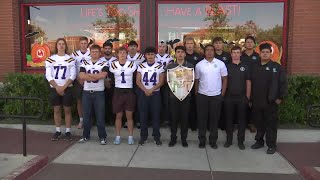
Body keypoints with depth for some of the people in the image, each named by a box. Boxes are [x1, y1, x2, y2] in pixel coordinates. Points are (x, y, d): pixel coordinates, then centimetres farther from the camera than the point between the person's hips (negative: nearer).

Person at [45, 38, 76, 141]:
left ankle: (68, 131, 11)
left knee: (67, 110, 3)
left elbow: (73, 75, -5)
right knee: (56, 110, 8)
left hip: (67, 88, -1)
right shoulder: (50, 59, 3)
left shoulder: (70, 59, 0)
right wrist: (57, 87, -11)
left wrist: (64, 87, -13)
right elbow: (48, 76, -2)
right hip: (54, 88, 1)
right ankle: (58, 131, 18)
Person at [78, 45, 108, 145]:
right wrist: (96, 76, -13)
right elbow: (81, 76, -7)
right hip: (86, 92, 3)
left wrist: (88, 74, -10)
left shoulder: (104, 64, 1)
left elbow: (103, 75, -18)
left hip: (99, 92, -2)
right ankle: (85, 135, 22)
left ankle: (102, 137, 11)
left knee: (100, 115, 2)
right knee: (86, 115, 10)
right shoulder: (84, 63, 8)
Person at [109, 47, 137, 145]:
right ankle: (118, 136, 17)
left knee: (129, 116, 3)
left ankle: (130, 137, 13)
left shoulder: (132, 64, -2)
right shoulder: (113, 65, 1)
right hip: (118, 92, 1)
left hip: (129, 92, -1)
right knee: (118, 116, 7)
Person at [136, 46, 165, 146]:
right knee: (143, 115, 4)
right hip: (143, 93, 1)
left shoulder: (160, 66, 2)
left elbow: (161, 82, -3)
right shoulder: (141, 66, 5)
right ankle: (143, 136, 15)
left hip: (155, 93, -1)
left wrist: (151, 90, -14)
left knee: (156, 115, 2)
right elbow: (138, 81, 1)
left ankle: (156, 137, 13)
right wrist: (146, 90, -12)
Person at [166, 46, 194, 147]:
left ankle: (184, 138, 19)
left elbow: (193, 79, 7)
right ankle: (173, 138, 18)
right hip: (173, 94, 0)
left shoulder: (190, 66, 4)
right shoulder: (170, 66, 4)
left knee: (184, 117, 6)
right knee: (174, 117, 5)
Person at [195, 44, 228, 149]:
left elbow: (225, 79, 3)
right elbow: (197, 80, 8)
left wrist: (223, 93, 0)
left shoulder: (220, 64, 0)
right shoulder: (199, 65, 2)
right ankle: (202, 140, 18)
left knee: (214, 119, 7)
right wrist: (196, 94, 6)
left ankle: (213, 141, 20)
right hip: (202, 95, 1)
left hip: (216, 96, 0)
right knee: (202, 118, 6)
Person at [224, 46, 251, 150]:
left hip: (242, 97, 0)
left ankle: (241, 141, 15)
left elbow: (248, 82, 6)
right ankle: (229, 140, 17)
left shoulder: (245, 67, 6)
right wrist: (223, 94, -1)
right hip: (229, 97, 0)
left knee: (242, 119, 5)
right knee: (229, 119, 5)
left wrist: (248, 96, 0)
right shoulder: (227, 66, 5)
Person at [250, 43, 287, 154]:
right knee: (259, 123, 15)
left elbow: (283, 83, -5)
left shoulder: (276, 67, -3)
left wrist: (280, 97, -8)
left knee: (271, 124, 3)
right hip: (257, 102, 4)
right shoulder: (255, 67, 9)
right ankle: (259, 141, 29)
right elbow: (250, 82, 12)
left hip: (271, 102, -4)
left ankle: (271, 145, 14)